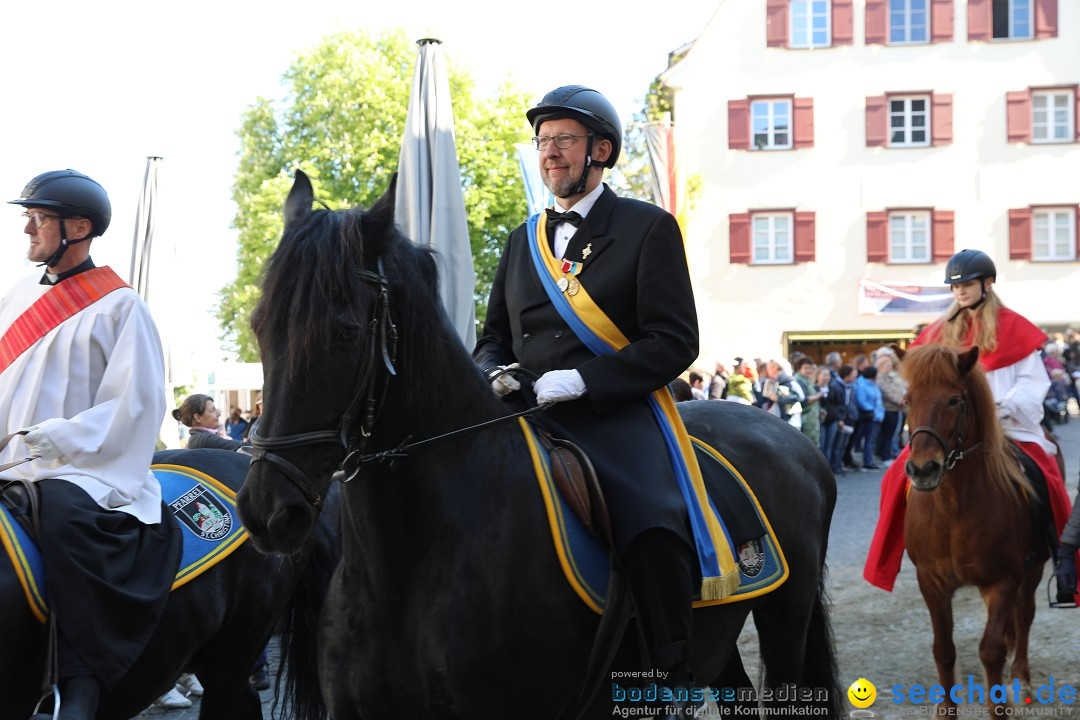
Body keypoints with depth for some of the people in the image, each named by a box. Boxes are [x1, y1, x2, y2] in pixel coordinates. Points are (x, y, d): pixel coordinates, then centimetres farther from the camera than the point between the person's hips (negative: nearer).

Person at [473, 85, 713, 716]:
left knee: (655, 530, -31)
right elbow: (493, 337, 27)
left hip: (616, 415, -5)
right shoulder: (524, 240, 22)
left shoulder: (649, 228, 4)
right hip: (531, 418, 6)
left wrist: (581, 379, -15)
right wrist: (494, 371, 1)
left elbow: (674, 343, -5)